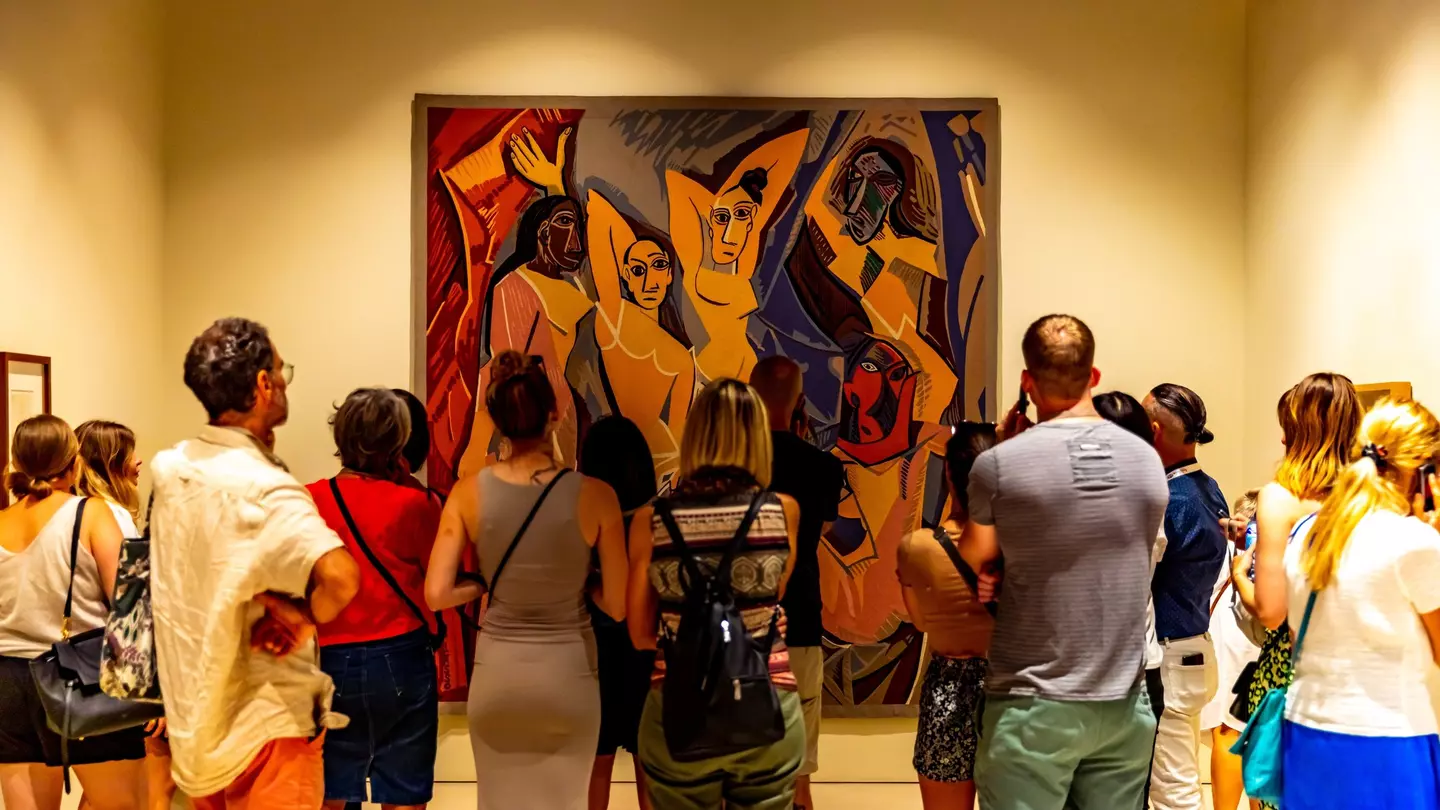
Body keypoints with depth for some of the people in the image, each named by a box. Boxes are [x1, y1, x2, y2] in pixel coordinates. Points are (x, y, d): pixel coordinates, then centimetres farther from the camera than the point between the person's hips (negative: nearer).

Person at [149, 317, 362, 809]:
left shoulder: (167, 469, 0)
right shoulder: (264, 489, -24)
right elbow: (339, 576, -39)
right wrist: (303, 619, -19)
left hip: (192, 710, 7)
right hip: (264, 721, -7)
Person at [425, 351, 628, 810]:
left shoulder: (469, 492, -10)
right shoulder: (595, 495, -14)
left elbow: (437, 594, -10)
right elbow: (618, 606, -10)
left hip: (497, 673, 1)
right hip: (569, 674, -1)